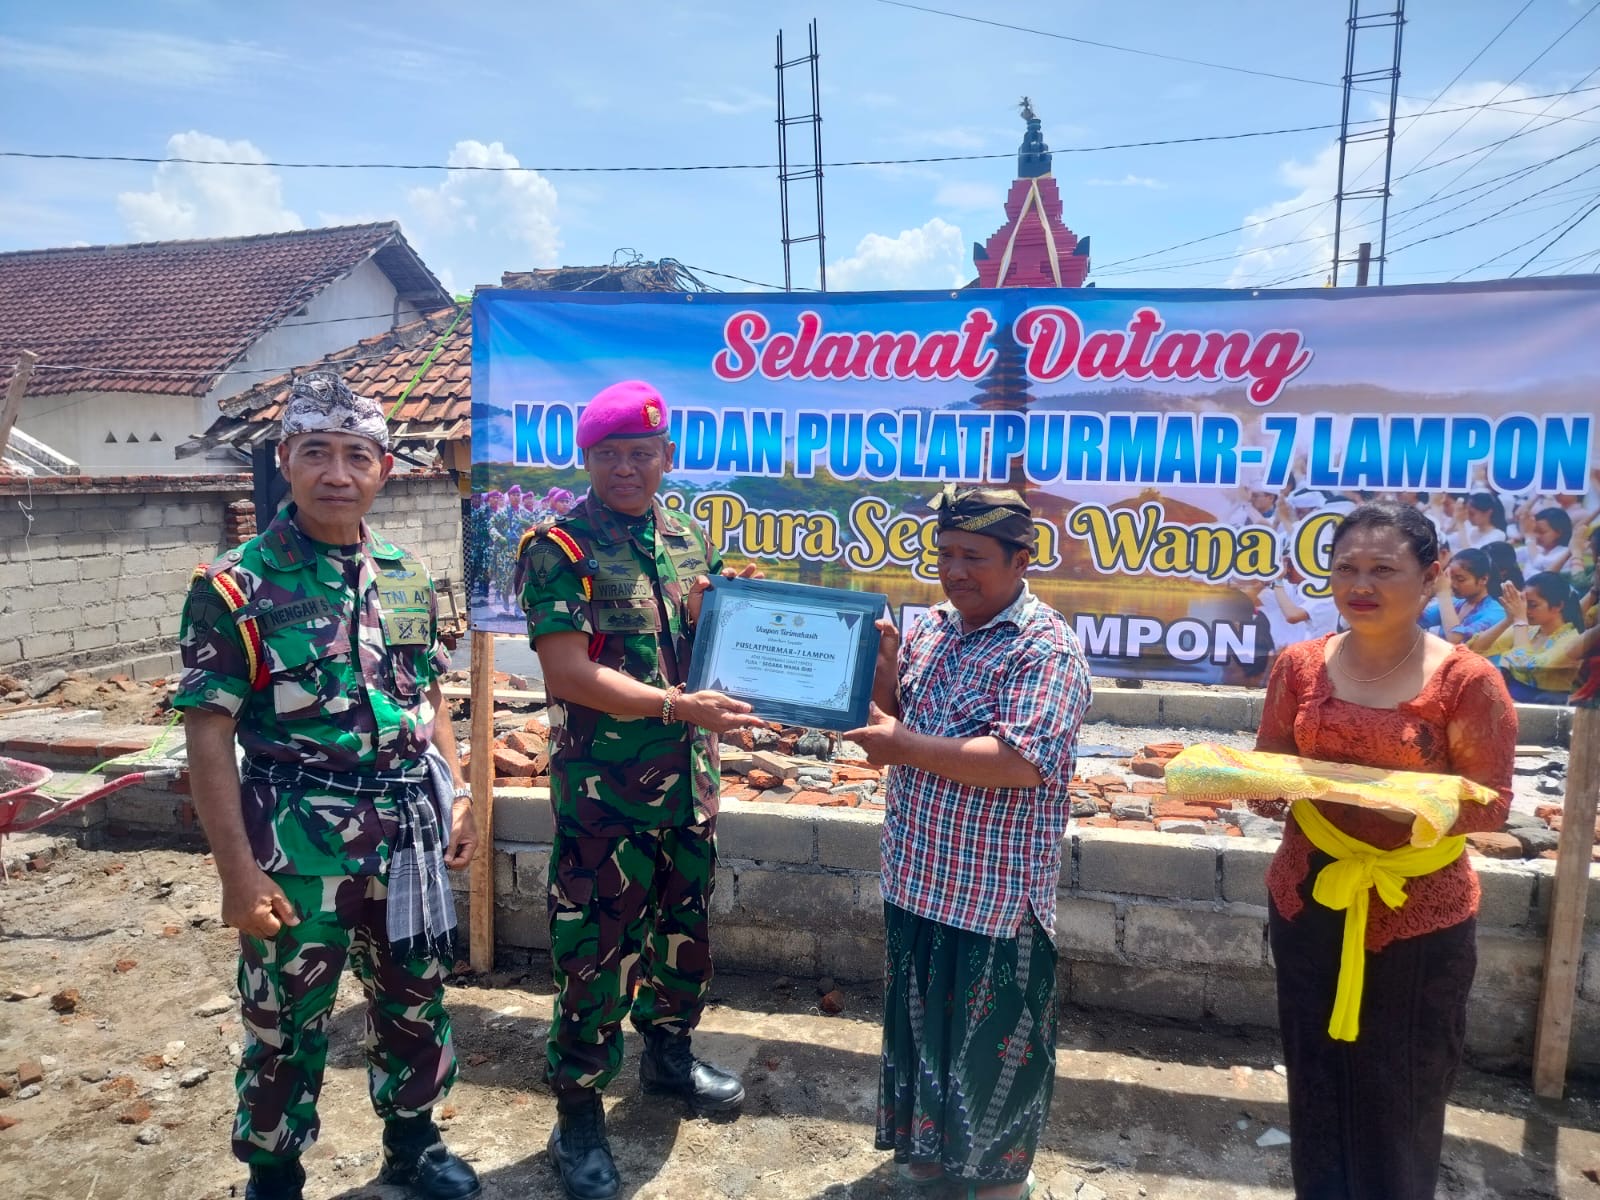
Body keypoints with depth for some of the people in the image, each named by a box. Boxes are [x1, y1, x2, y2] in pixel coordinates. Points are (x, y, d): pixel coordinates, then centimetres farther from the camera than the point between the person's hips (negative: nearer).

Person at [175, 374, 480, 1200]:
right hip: (298, 846, -5)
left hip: (408, 835, 5)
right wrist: (239, 871, -15)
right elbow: (208, 735, -12)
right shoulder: (236, 585, -11)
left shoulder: (407, 580, 5)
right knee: (286, 1025, 13)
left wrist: (456, 797, 8)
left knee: (416, 1002, 19)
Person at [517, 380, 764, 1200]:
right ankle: (577, 1115, 23)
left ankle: (668, 1052, 44)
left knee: (682, 924, 21)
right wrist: (677, 706, -28)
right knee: (596, 949, 4)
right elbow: (568, 674, -20)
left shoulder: (688, 540, 7)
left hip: (689, 781, 6)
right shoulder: (560, 549, -11)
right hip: (603, 793, -6)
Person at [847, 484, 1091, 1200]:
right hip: (918, 874, 7)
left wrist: (907, 747, -24)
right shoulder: (929, 628, 5)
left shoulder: (1046, 649, -18)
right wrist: (882, 661, -10)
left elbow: (1024, 763, -29)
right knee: (922, 1015, 23)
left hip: (996, 890, -7)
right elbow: (893, 719, 9)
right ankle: (935, 1142, 46)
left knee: (994, 1035, 12)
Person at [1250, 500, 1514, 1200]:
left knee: (1399, 1100, 10)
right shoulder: (1299, 666, 0)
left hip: (1418, 918, -3)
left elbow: (1492, 803, -8)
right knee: (1317, 1084, 16)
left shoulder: (1467, 680, -10)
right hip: (1309, 901, 3)